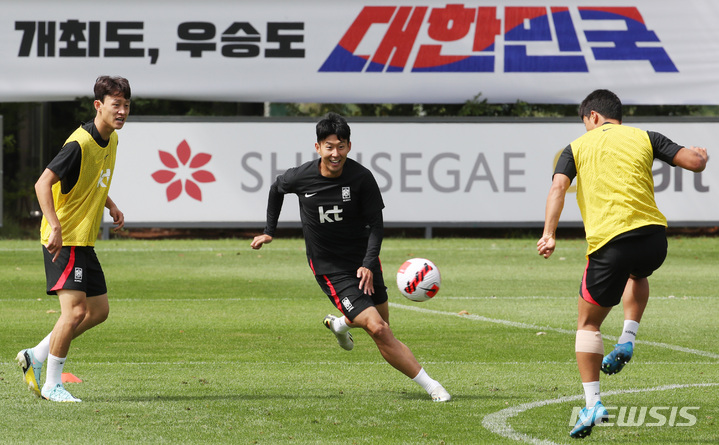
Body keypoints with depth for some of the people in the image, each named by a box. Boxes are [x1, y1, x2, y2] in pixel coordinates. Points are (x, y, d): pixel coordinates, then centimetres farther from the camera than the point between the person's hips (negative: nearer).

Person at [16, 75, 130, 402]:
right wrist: (56, 227, -34)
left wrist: (110, 206, 16)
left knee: (98, 310, 10)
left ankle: (36, 357, 19)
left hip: (84, 241, 9)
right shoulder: (80, 144, -20)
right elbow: (43, 183, -26)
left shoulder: (111, 140, 9)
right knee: (75, 310, -15)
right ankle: (52, 385, -6)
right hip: (64, 240, -9)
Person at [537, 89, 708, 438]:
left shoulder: (578, 147, 12)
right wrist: (700, 153, 30)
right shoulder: (644, 138, 13)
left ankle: (592, 403, 1)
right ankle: (627, 341, 17)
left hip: (608, 244, -2)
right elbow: (695, 162, 6)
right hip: (653, 236, 2)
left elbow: (558, 188, -5)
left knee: (588, 323, 14)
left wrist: (549, 234, -13)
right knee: (637, 276, 40)